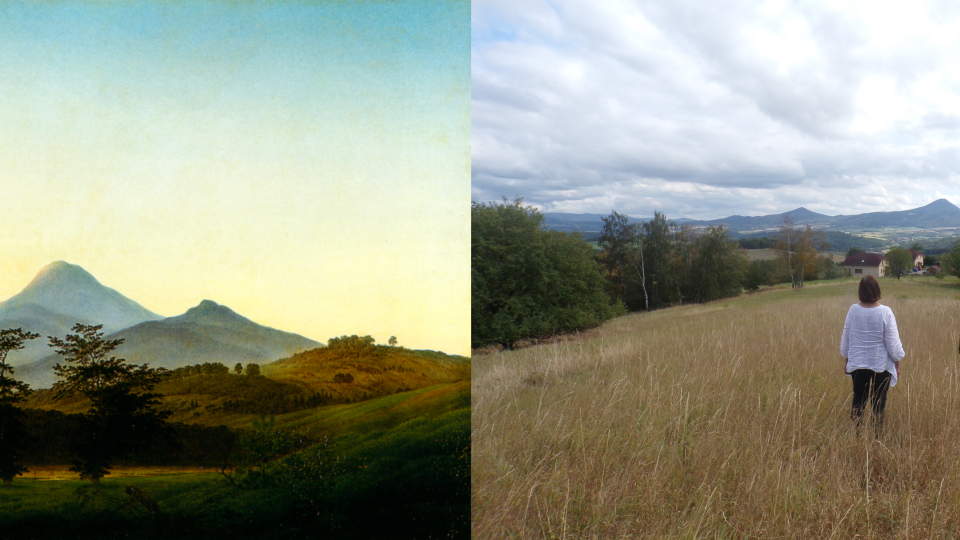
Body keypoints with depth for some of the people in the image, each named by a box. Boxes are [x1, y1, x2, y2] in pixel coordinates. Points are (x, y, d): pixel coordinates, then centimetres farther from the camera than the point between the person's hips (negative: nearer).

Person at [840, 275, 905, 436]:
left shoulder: (853, 310, -6)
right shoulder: (885, 312, -14)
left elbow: (845, 340, 4)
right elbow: (893, 343, -8)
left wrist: (846, 360, 17)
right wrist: (897, 362, 6)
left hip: (857, 365, 2)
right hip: (881, 366, -2)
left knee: (858, 402, 14)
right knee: (878, 404, 10)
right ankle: (878, 438, 14)